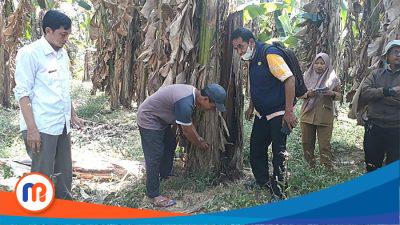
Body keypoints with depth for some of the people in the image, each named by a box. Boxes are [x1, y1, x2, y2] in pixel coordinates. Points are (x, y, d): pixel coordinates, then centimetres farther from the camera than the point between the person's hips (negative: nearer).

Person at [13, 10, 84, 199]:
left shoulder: (62, 54, 11)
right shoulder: (30, 53, -10)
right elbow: (22, 93, -13)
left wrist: (72, 115, 20)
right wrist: (31, 129, -17)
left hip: (62, 125, 7)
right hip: (42, 127, -7)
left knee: (64, 173, 16)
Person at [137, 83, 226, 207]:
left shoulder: (193, 93, -4)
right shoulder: (185, 103, -33)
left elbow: (188, 123, 10)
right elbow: (187, 131, -18)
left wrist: (199, 138, 10)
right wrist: (200, 144, -2)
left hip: (160, 118, 10)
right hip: (149, 119, -10)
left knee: (170, 144, 20)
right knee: (155, 156, -7)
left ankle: (165, 176, 38)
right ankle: (154, 195, 4)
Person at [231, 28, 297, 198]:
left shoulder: (269, 54, -18)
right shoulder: (252, 59, 10)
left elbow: (289, 79, -24)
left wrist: (289, 112, -27)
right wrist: (251, 107, 19)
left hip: (278, 114, -9)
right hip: (261, 114, 9)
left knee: (279, 152, -1)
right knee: (256, 149, 13)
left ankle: (277, 187, 14)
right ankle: (263, 183, 28)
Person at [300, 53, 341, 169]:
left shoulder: (333, 78, 3)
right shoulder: (307, 76, 6)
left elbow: (339, 96, 7)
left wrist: (332, 94, -16)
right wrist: (307, 94, -13)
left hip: (325, 117, -2)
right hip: (307, 115, 2)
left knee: (324, 145, -2)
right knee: (307, 143, 8)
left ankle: (328, 168, 7)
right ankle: (310, 166, 23)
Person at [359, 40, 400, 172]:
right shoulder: (376, 74, 6)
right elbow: (364, 93, -10)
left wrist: (376, 94, -15)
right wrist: (387, 91, -21)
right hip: (374, 128, 1)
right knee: (371, 167, 16)